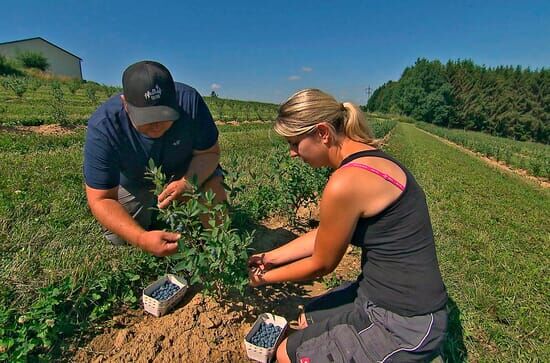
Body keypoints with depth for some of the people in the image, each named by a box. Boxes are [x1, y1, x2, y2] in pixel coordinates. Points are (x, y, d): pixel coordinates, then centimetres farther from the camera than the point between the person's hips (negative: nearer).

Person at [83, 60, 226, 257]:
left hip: (186, 171, 0)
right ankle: (149, 217, 30)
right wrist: (142, 239, -47)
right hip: (133, 183, 1)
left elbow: (209, 152, -22)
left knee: (215, 196, -25)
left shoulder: (189, 100, -33)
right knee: (118, 238, 0)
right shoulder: (102, 128, -34)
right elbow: (101, 200, -30)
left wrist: (188, 183, -43)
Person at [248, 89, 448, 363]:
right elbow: (323, 236, 7)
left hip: (403, 323, -8)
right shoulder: (367, 158, 1)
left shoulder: (345, 182, -29)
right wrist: (272, 257, 13)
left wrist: (266, 278, 3)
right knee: (308, 319, 23)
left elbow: (321, 264, -14)